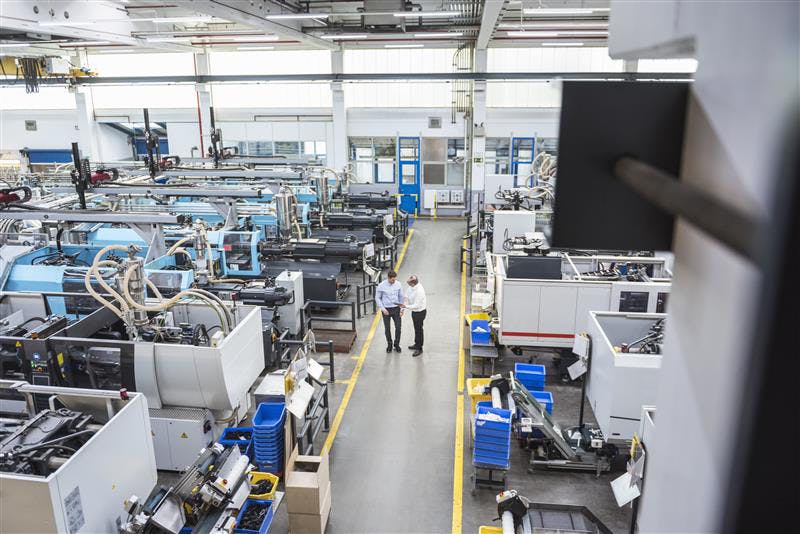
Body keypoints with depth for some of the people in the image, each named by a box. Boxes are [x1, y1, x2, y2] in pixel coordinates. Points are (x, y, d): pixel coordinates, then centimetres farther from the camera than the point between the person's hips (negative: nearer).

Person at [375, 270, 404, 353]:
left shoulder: (398, 284, -8)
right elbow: (377, 298, -4)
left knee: (398, 327, 2)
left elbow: (401, 296, 3)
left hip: (396, 309, 1)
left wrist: (401, 309, -1)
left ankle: (396, 344, 24)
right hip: (386, 309, -1)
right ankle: (389, 344, 31)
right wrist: (383, 309, -11)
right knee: (387, 328, 9)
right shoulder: (381, 286, -14)